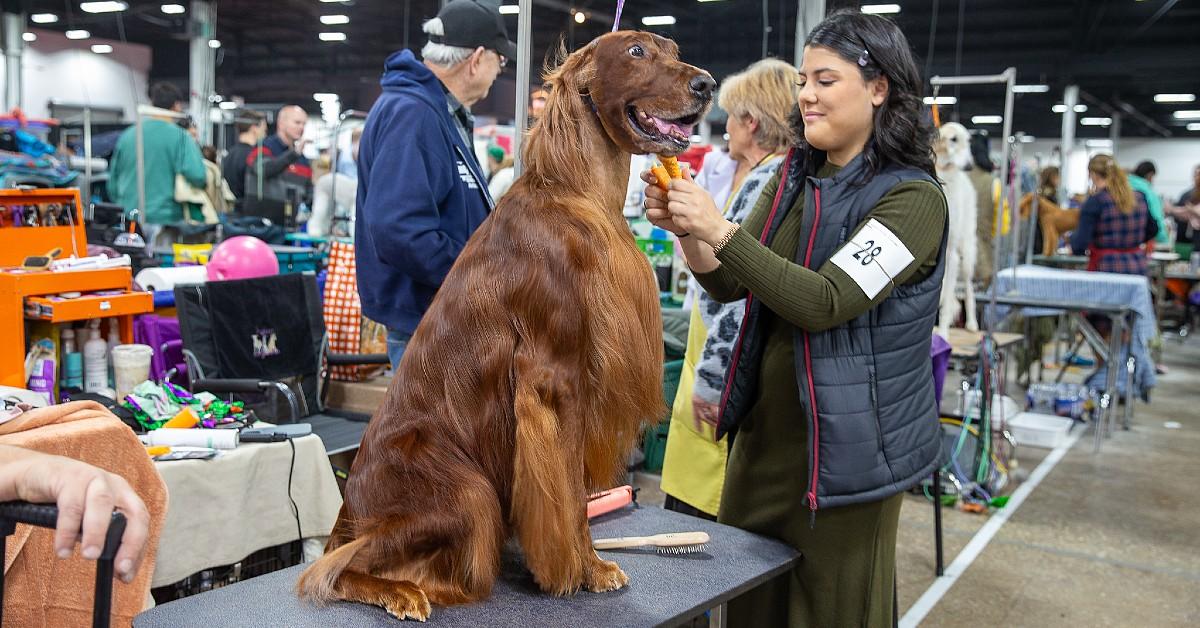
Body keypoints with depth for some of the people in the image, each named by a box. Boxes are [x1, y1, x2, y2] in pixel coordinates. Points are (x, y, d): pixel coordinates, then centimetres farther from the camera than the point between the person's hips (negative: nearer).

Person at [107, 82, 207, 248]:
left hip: (128, 219, 5)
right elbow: (196, 175, -22)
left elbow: (113, 180, 16)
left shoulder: (127, 135, 9)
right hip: (163, 218, -5)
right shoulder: (179, 137, -8)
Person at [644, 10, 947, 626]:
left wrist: (719, 230, -27)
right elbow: (729, 285, 6)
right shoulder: (793, 177, 6)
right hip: (764, 426, 7)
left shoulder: (913, 197, -14)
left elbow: (825, 302, -24)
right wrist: (685, 230, -13)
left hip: (845, 445, -6)